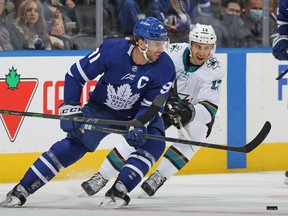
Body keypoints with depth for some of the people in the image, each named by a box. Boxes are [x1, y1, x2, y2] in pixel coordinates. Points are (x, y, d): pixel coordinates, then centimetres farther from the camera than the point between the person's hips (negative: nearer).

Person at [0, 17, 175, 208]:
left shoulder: (165, 68, -23)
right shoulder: (112, 49, -26)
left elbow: (152, 105, -16)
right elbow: (76, 75, -15)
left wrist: (138, 126, -34)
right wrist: (70, 108, -21)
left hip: (136, 113, 2)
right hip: (101, 109, -2)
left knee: (154, 144, -24)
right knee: (74, 145, -13)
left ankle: (119, 190, -20)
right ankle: (21, 191, -9)